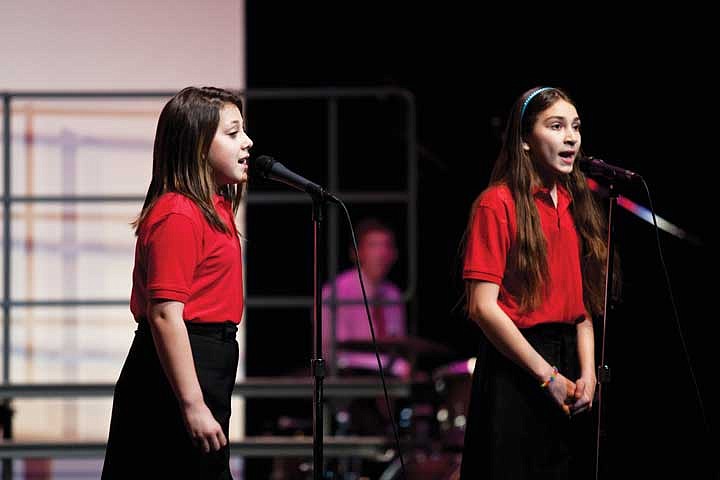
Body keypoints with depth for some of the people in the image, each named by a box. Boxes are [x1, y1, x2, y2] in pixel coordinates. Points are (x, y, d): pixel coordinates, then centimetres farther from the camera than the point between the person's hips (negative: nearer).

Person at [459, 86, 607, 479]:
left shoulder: (575, 203, 12)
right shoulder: (498, 203, -9)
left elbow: (583, 302, 10)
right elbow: (483, 307, -15)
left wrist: (587, 373, -5)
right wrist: (548, 376, -14)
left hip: (568, 363, 7)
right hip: (514, 371, -7)